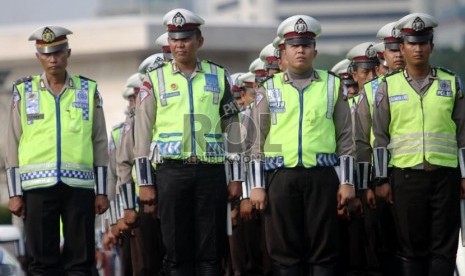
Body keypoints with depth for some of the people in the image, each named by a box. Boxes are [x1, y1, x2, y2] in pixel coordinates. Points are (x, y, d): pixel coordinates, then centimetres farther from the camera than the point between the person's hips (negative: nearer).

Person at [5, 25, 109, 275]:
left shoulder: (89, 91, 10)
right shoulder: (24, 92, 8)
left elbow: (100, 143, 10)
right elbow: (13, 145, 8)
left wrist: (101, 192, 5)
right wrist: (14, 194, 1)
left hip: (80, 186, 0)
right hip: (37, 186, 0)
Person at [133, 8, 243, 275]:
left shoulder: (219, 77, 9)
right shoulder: (155, 80, 5)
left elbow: (232, 128, 11)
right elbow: (143, 133, 4)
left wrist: (236, 178, 6)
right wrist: (145, 182, -1)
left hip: (211, 171, 1)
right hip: (171, 171, -1)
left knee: (211, 251, 1)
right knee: (177, 249, 1)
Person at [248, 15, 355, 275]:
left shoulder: (332, 85, 8)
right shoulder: (269, 88, 8)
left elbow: (345, 137, 8)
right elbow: (258, 139, 7)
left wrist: (347, 181, 2)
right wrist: (257, 185, 1)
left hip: (322, 176, 0)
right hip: (281, 177, 0)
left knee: (324, 251, 0)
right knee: (285, 251, 3)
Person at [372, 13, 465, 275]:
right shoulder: (389, 86, 7)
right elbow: (380, 136, 6)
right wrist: (382, 180, 0)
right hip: (405, 175, 0)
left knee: (444, 247, -1)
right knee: (411, 246, 3)